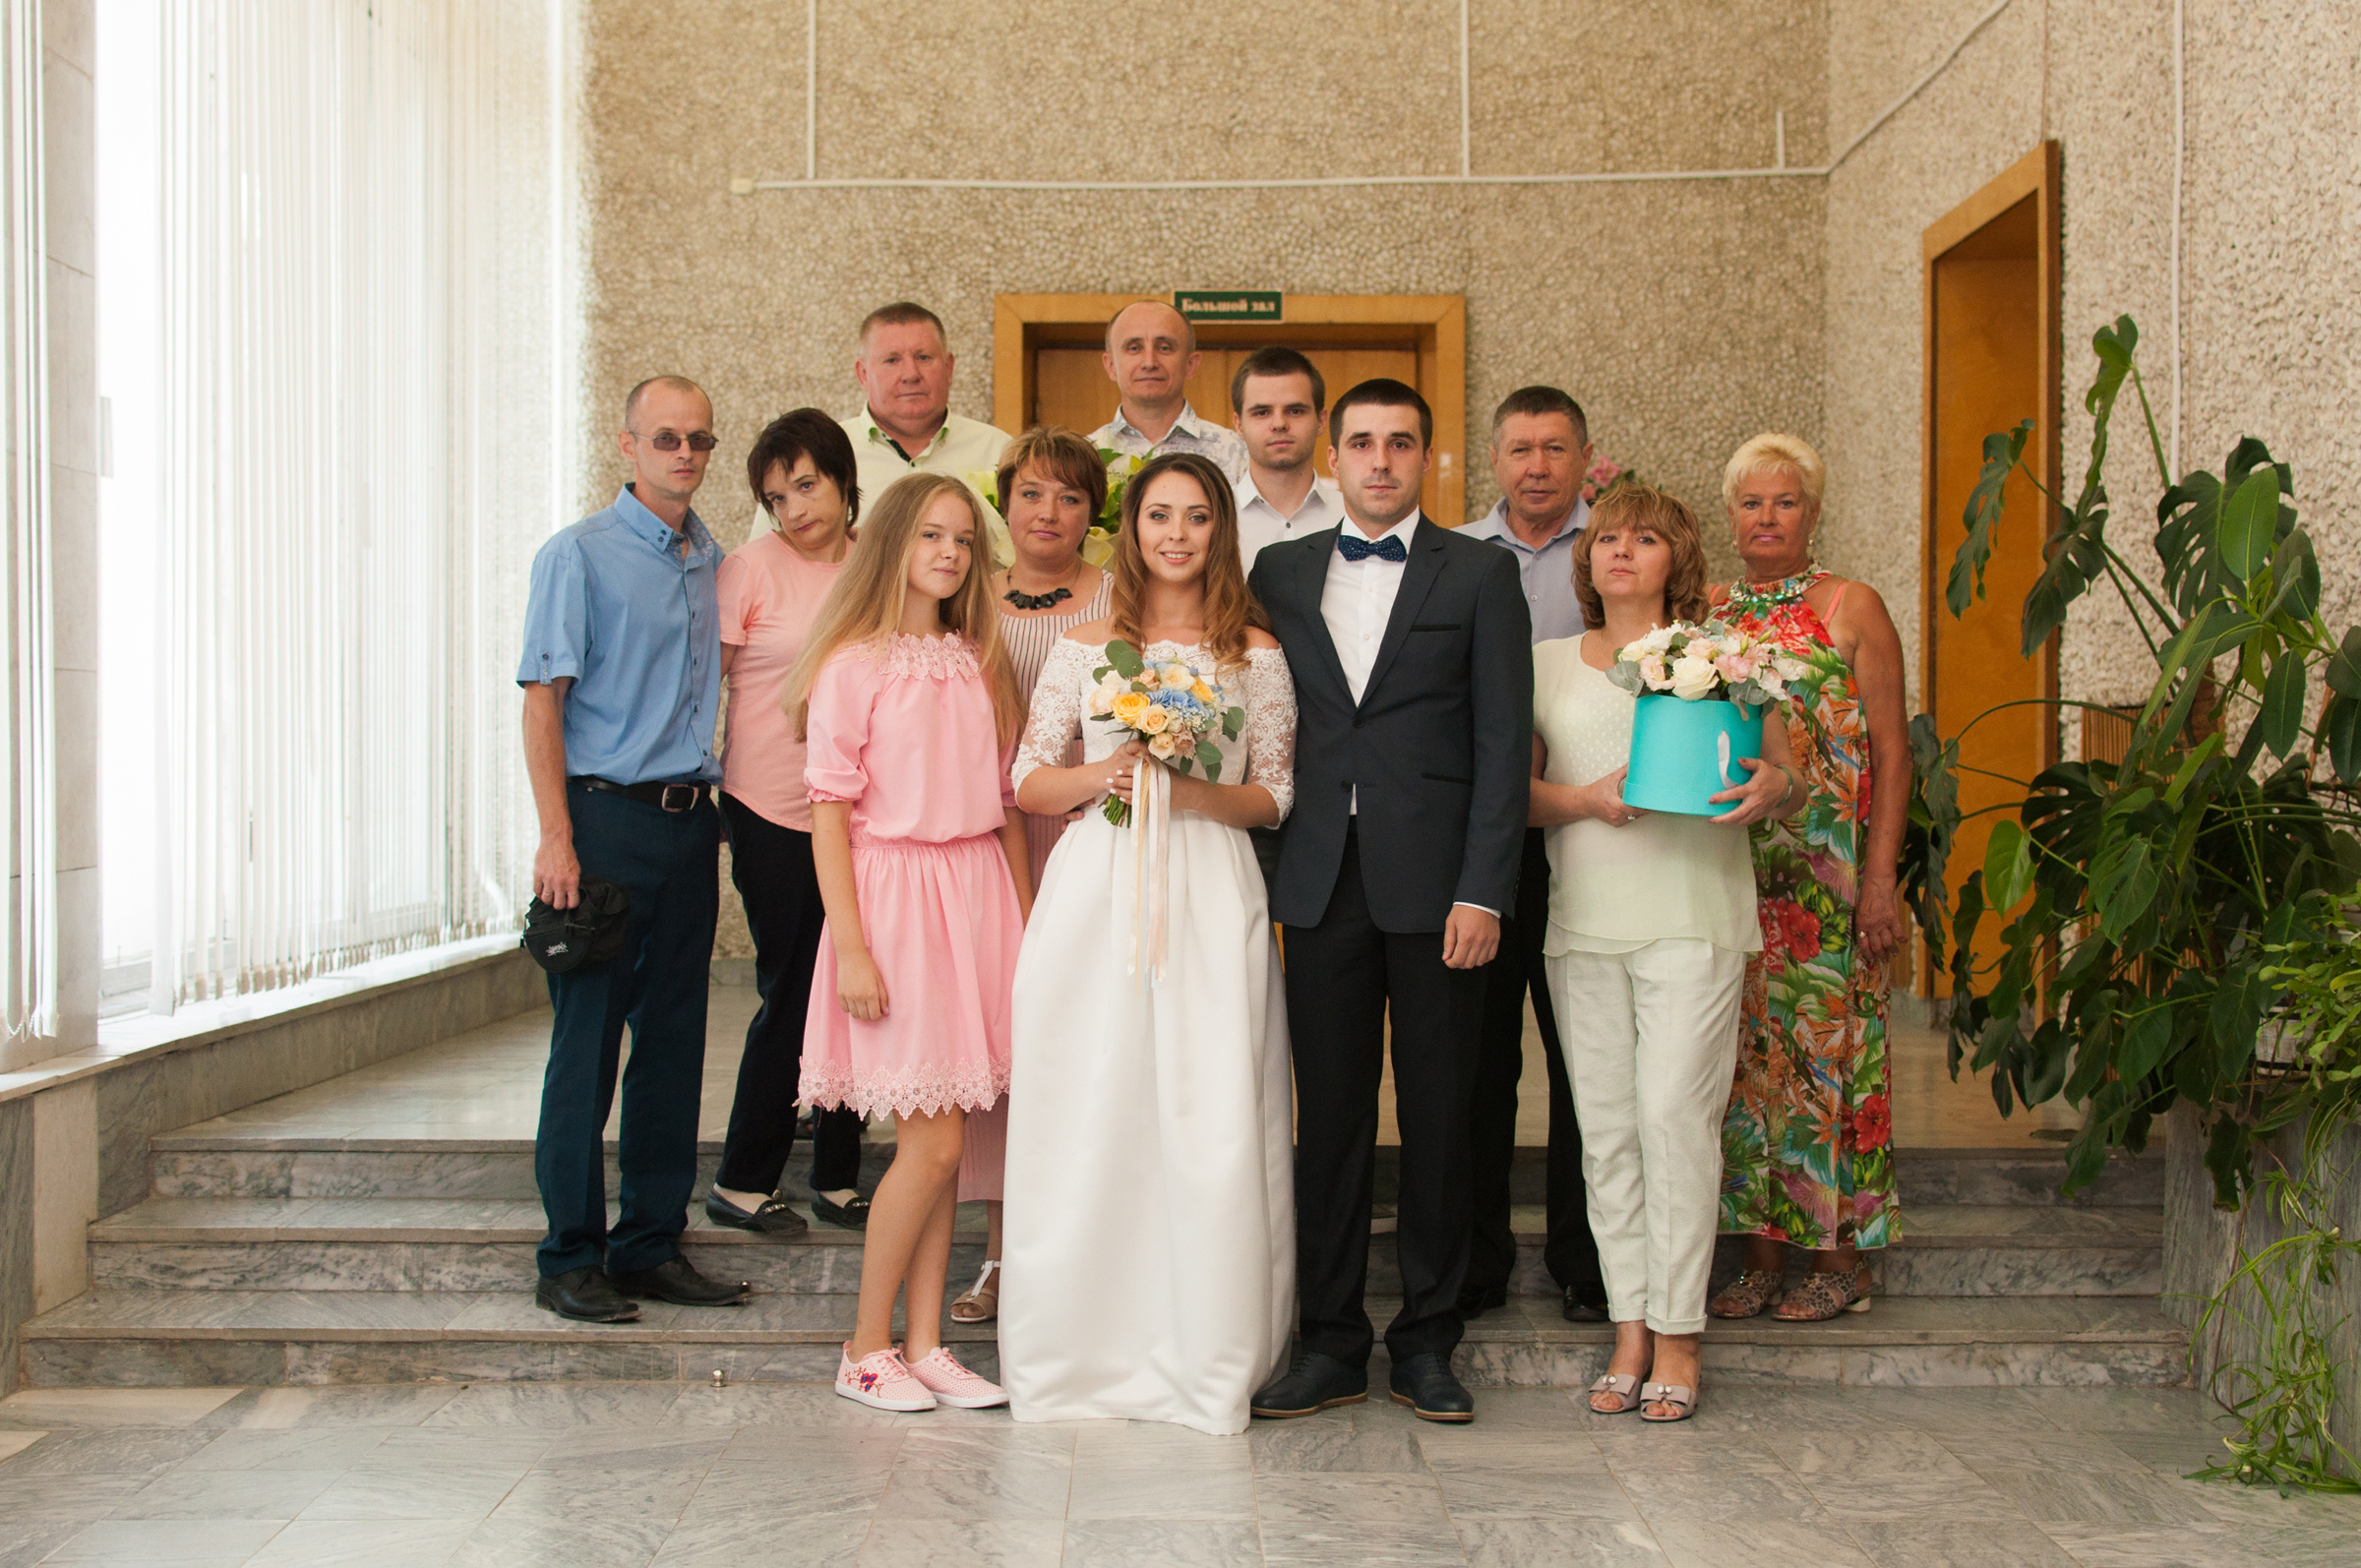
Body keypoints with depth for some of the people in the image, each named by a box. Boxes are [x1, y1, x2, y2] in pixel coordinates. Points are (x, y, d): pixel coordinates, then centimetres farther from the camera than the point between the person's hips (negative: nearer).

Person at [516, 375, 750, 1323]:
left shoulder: (715, 562, 14)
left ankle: (652, 1244, 18)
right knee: (588, 1042, -2)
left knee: (674, 1040, 9)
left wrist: (714, 814, 10)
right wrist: (557, 839, -15)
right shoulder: (579, 556, -4)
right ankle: (570, 1258, 7)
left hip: (690, 822, 6)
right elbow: (542, 701, -8)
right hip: (607, 818, -6)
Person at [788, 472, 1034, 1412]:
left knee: (941, 1142, 7)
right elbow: (829, 813, -8)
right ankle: (867, 1347, 10)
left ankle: (927, 1345, 16)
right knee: (932, 1142, -6)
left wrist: (1026, 918, 9)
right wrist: (849, 947, -13)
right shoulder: (853, 666, -6)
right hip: (892, 895, -5)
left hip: (977, 895, 5)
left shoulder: (979, 664, 12)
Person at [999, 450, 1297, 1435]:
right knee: (1086, 1120, -1)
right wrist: (1104, 776, -8)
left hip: (1211, 899, -1)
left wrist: (1192, 792, -11)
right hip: (1095, 893, 1)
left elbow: (1274, 797, 6)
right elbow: (1028, 781, 11)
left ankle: (1202, 1361, 7)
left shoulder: (1255, 653, 8)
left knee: (1212, 1123, -4)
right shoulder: (1086, 648, 10)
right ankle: (1083, 1350, 11)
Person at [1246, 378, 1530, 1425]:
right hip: (1322, 883, 2)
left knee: (1438, 1119, 5)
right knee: (1329, 1117, 6)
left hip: (1433, 885, -2)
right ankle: (1332, 1345, 16)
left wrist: (1481, 893, -10)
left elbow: (1503, 742, -1)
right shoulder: (1279, 573, 13)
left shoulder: (1479, 574, 5)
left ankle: (1426, 1343, 17)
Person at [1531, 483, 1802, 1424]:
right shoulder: (1547, 664, 14)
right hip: (1582, 917, 3)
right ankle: (1629, 1328, 12)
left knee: (1674, 1111, -8)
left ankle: (1678, 1334, 2)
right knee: (1604, 1124, 3)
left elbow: (1789, 777, 9)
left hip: (1693, 915, -3)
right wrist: (1584, 798, -8)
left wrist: (1774, 789, -15)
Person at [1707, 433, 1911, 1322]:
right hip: (1727, 875, 4)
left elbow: (1890, 750, -3)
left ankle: (1840, 1257, 11)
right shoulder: (1705, 616, 11)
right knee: (1745, 1050, 6)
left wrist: (1880, 878, -9)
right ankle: (1762, 1253, 16)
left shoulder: (1851, 608, 0)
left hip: (1827, 875, -4)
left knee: (1826, 1045, -1)